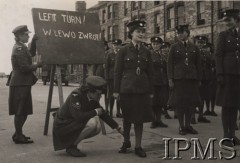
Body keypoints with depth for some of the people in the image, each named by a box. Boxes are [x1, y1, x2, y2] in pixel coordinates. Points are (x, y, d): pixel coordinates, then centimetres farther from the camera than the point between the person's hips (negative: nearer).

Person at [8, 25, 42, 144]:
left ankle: (18, 134, 26)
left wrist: (34, 41, 12)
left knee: (23, 111, 16)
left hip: (22, 83, 10)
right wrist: (37, 65, -7)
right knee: (20, 112, -3)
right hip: (20, 84, -10)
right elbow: (24, 68, -20)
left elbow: (32, 53, 22)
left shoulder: (21, 47, 14)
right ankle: (18, 137, 6)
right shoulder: (19, 49, -16)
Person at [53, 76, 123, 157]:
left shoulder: (92, 100, 0)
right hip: (62, 126, -8)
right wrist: (95, 112, -20)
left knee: (97, 128, -8)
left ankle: (71, 142, 5)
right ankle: (71, 147, -11)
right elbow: (78, 117, -35)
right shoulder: (75, 96, -24)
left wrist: (118, 128, 11)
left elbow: (103, 114, 11)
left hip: (74, 124, 8)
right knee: (92, 123, -26)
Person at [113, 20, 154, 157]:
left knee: (140, 118, 4)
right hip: (127, 88, -2)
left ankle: (138, 146, 15)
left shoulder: (146, 52, 6)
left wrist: (151, 91, 5)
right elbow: (117, 71, -3)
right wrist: (116, 90, -6)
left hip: (142, 89, 2)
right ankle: (126, 142, 30)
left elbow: (150, 73, 8)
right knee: (127, 118, 10)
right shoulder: (123, 51, -2)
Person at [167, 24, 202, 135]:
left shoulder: (194, 47, 10)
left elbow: (198, 64, 11)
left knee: (191, 103, 5)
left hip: (192, 78, 2)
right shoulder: (174, 47, 4)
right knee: (179, 102, 0)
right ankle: (181, 126, 11)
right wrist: (170, 79, -8)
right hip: (178, 78, -2)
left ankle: (188, 125, 17)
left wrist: (198, 79, 6)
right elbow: (170, 64, 0)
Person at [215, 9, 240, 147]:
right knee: (226, 105, -1)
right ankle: (226, 135, 5)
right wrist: (220, 75, -12)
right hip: (227, 73, -4)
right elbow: (218, 56, -3)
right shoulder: (223, 35, 3)